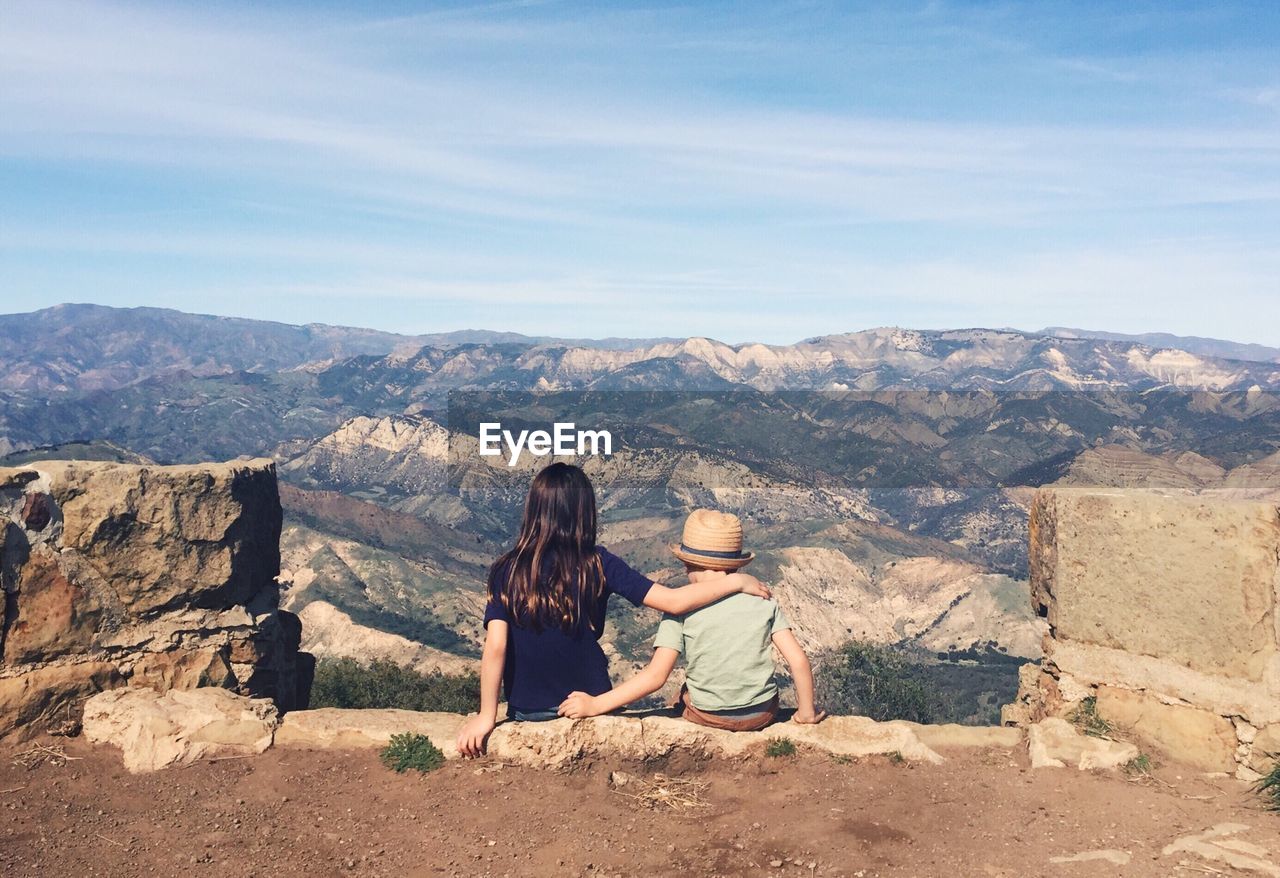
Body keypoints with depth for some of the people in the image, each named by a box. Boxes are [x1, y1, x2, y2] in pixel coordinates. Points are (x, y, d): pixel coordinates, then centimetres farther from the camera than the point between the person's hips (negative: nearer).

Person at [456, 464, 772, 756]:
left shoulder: (506, 571, -12)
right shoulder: (598, 565, -14)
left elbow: (495, 647, -18)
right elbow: (674, 601, -16)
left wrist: (487, 715, -9)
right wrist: (735, 582, -6)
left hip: (527, 710, 1)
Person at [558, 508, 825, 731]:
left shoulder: (681, 607, -13)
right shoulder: (763, 599, -6)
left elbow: (656, 676, -20)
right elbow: (799, 660, -9)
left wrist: (595, 705, -16)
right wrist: (806, 712, 6)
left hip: (708, 716, -2)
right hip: (763, 714, 2)